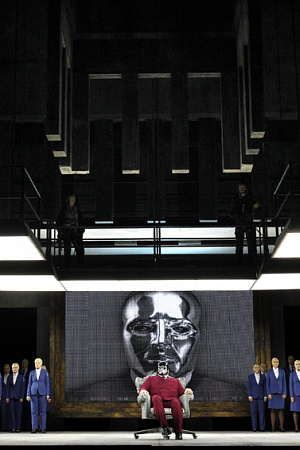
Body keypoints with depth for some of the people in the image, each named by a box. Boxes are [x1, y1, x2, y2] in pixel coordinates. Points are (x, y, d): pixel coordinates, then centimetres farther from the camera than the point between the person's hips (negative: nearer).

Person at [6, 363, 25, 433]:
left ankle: (18, 428, 2)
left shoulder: (21, 377, 4)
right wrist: (7, 397, 0)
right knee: (12, 412, -1)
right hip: (11, 397, 2)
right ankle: (13, 427, 1)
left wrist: (21, 397, -6)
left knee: (18, 413, -1)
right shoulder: (9, 377, 11)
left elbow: (23, 388, 1)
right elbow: (7, 387, 9)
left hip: (18, 397, -2)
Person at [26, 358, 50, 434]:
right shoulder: (32, 372, 10)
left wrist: (48, 394, -5)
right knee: (34, 411, -1)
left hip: (42, 393, -1)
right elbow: (29, 384, 9)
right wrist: (28, 395, 0)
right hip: (34, 393, 1)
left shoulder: (45, 372, 6)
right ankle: (34, 428, 1)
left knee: (43, 411, -1)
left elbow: (47, 383, 4)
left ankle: (43, 428, 2)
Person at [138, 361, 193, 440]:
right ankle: (164, 427, -45)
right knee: (156, 398, -39)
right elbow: (143, 387, 19)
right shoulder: (151, 379, 34)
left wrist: (186, 390, 1)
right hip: (158, 401, -1)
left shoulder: (175, 380, 37)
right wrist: (143, 390, -7)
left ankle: (178, 432, -41)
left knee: (176, 402, -38)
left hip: (171, 400, 1)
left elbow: (181, 391, 25)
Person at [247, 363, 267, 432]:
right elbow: (249, 387, 0)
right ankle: (254, 427, 4)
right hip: (253, 396, -1)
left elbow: (265, 387, 7)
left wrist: (265, 396, -2)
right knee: (254, 412, -1)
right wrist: (250, 396, -9)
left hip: (261, 396, 1)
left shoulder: (263, 376, 7)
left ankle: (262, 427, 0)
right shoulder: (250, 376, 4)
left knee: (262, 412, -4)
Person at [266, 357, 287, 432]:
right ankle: (273, 427, 2)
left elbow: (284, 383, 5)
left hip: (280, 392, 1)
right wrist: (268, 393, -9)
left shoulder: (282, 371, 6)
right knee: (272, 410, -2)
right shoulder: (269, 372, 2)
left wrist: (284, 393, -4)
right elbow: (267, 383, 0)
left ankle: (281, 427, 3)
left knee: (281, 410, 0)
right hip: (272, 393, -1)